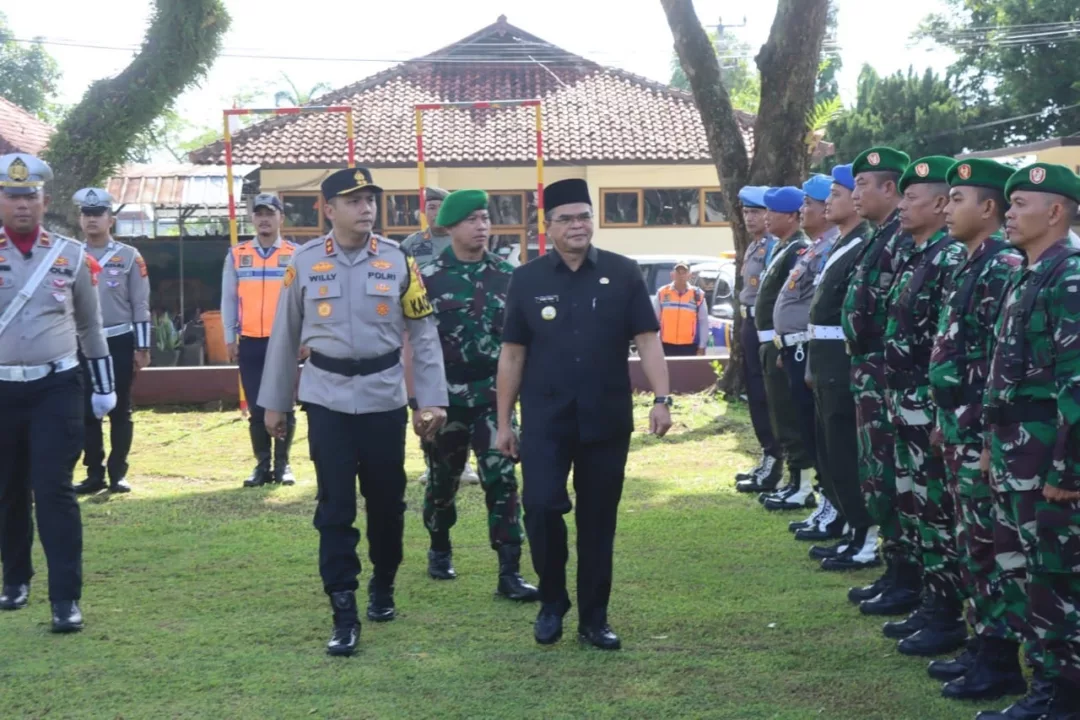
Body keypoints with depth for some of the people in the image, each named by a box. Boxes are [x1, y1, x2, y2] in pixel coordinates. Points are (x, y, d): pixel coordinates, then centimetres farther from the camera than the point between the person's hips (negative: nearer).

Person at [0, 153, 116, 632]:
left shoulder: (72, 257, 2)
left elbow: (90, 325, 11)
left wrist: (104, 387, 12)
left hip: (57, 389, -1)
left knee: (54, 490, -7)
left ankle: (66, 597, -5)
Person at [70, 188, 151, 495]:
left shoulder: (129, 257, -1)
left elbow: (141, 305, -2)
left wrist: (142, 348, -7)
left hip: (119, 343, -2)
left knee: (120, 410, 2)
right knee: (87, 411, 5)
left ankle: (118, 474, 9)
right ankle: (94, 474, 12)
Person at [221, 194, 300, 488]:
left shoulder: (296, 254, 1)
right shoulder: (237, 255, 6)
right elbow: (229, 299, 8)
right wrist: (230, 339, 4)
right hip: (250, 343, 2)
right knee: (257, 408, 5)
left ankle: (282, 464, 14)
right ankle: (262, 464, 13)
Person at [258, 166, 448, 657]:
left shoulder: (398, 261, -1)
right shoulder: (304, 263, -1)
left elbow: (423, 334, 1)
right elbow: (285, 336, 7)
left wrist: (432, 399, -3)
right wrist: (274, 402, 9)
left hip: (384, 399, 1)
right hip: (327, 401, -1)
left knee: (386, 500, 12)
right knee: (335, 506, -1)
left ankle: (383, 587, 35)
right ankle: (344, 614, 4)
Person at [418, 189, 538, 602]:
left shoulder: (507, 275, 3)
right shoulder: (429, 278, -5)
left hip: (493, 397, 1)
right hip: (445, 399, -1)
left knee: (502, 481, -7)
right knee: (443, 481, 13)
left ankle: (509, 573, -6)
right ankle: (440, 551, 37)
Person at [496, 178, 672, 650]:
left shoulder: (623, 274, 1)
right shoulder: (527, 280, 2)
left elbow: (647, 340, 0)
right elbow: (512, 354, 4)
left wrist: (661, 398, -12)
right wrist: (504, 421, 3)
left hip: (607, 421, 1)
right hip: (545, 421, 0)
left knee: (598, 521, 7)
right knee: (541, 508, -10)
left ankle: (594, 619, 19)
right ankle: (552, 602, 13)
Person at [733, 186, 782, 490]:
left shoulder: (774, 247, -15)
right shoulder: (753, 247, 16)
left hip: (764, 326, -10)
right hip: (750, 324, 10)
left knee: (765, 396, -7)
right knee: (755, 395, 14)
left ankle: (773, 464, -2)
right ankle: (768, 458, 22)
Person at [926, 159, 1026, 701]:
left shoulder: (1005, 268, -17)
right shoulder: (970, 266, 14)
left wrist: (990, 441, -21)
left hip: (982, 434, -10)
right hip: (959, 430, 10)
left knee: (986, 548, -3)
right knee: (971, 545, 15)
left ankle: (1003, 662, 6)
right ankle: (984, 645, 24)